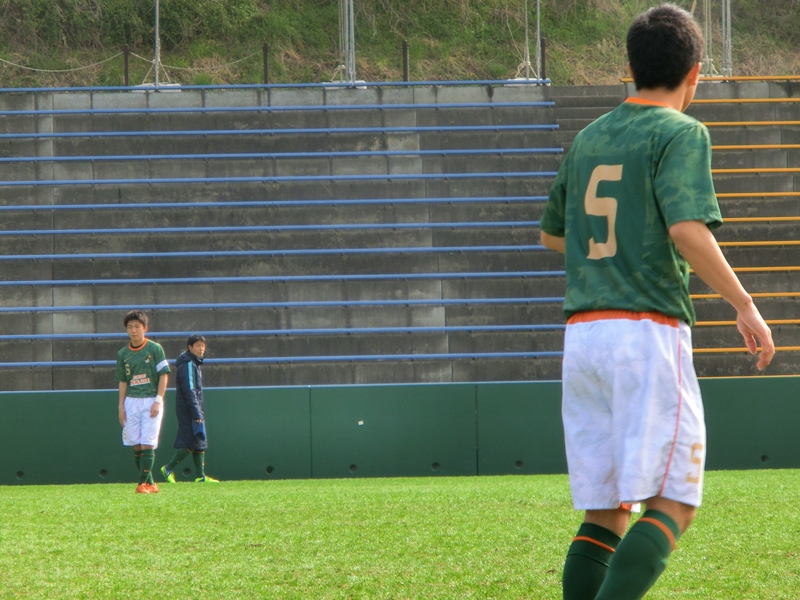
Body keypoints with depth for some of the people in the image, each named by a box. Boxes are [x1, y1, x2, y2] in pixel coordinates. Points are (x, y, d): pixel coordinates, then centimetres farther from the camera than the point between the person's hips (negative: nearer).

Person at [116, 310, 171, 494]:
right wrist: (121, 406, 6)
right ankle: (150, 483, 12)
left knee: (148, 444, -9)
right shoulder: (123, 354, 10)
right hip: (131, 402, 4)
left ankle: (143, 483, -10)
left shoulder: (155, 349, -2)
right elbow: (122, 382, 14)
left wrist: (158, 400, -12)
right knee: (136, 445, 3)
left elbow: (164, 375, -4)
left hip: (151, 401, -4)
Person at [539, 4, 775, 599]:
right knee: (672, 506, -9)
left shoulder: (588, 138, 17)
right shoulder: (680, 133, -4)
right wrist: (745, 305, -9)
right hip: (649, 331, -7)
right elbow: (688, 228, -18)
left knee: (604, 513, 9)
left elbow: (550, 234, 28)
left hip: (582, 335, 7)